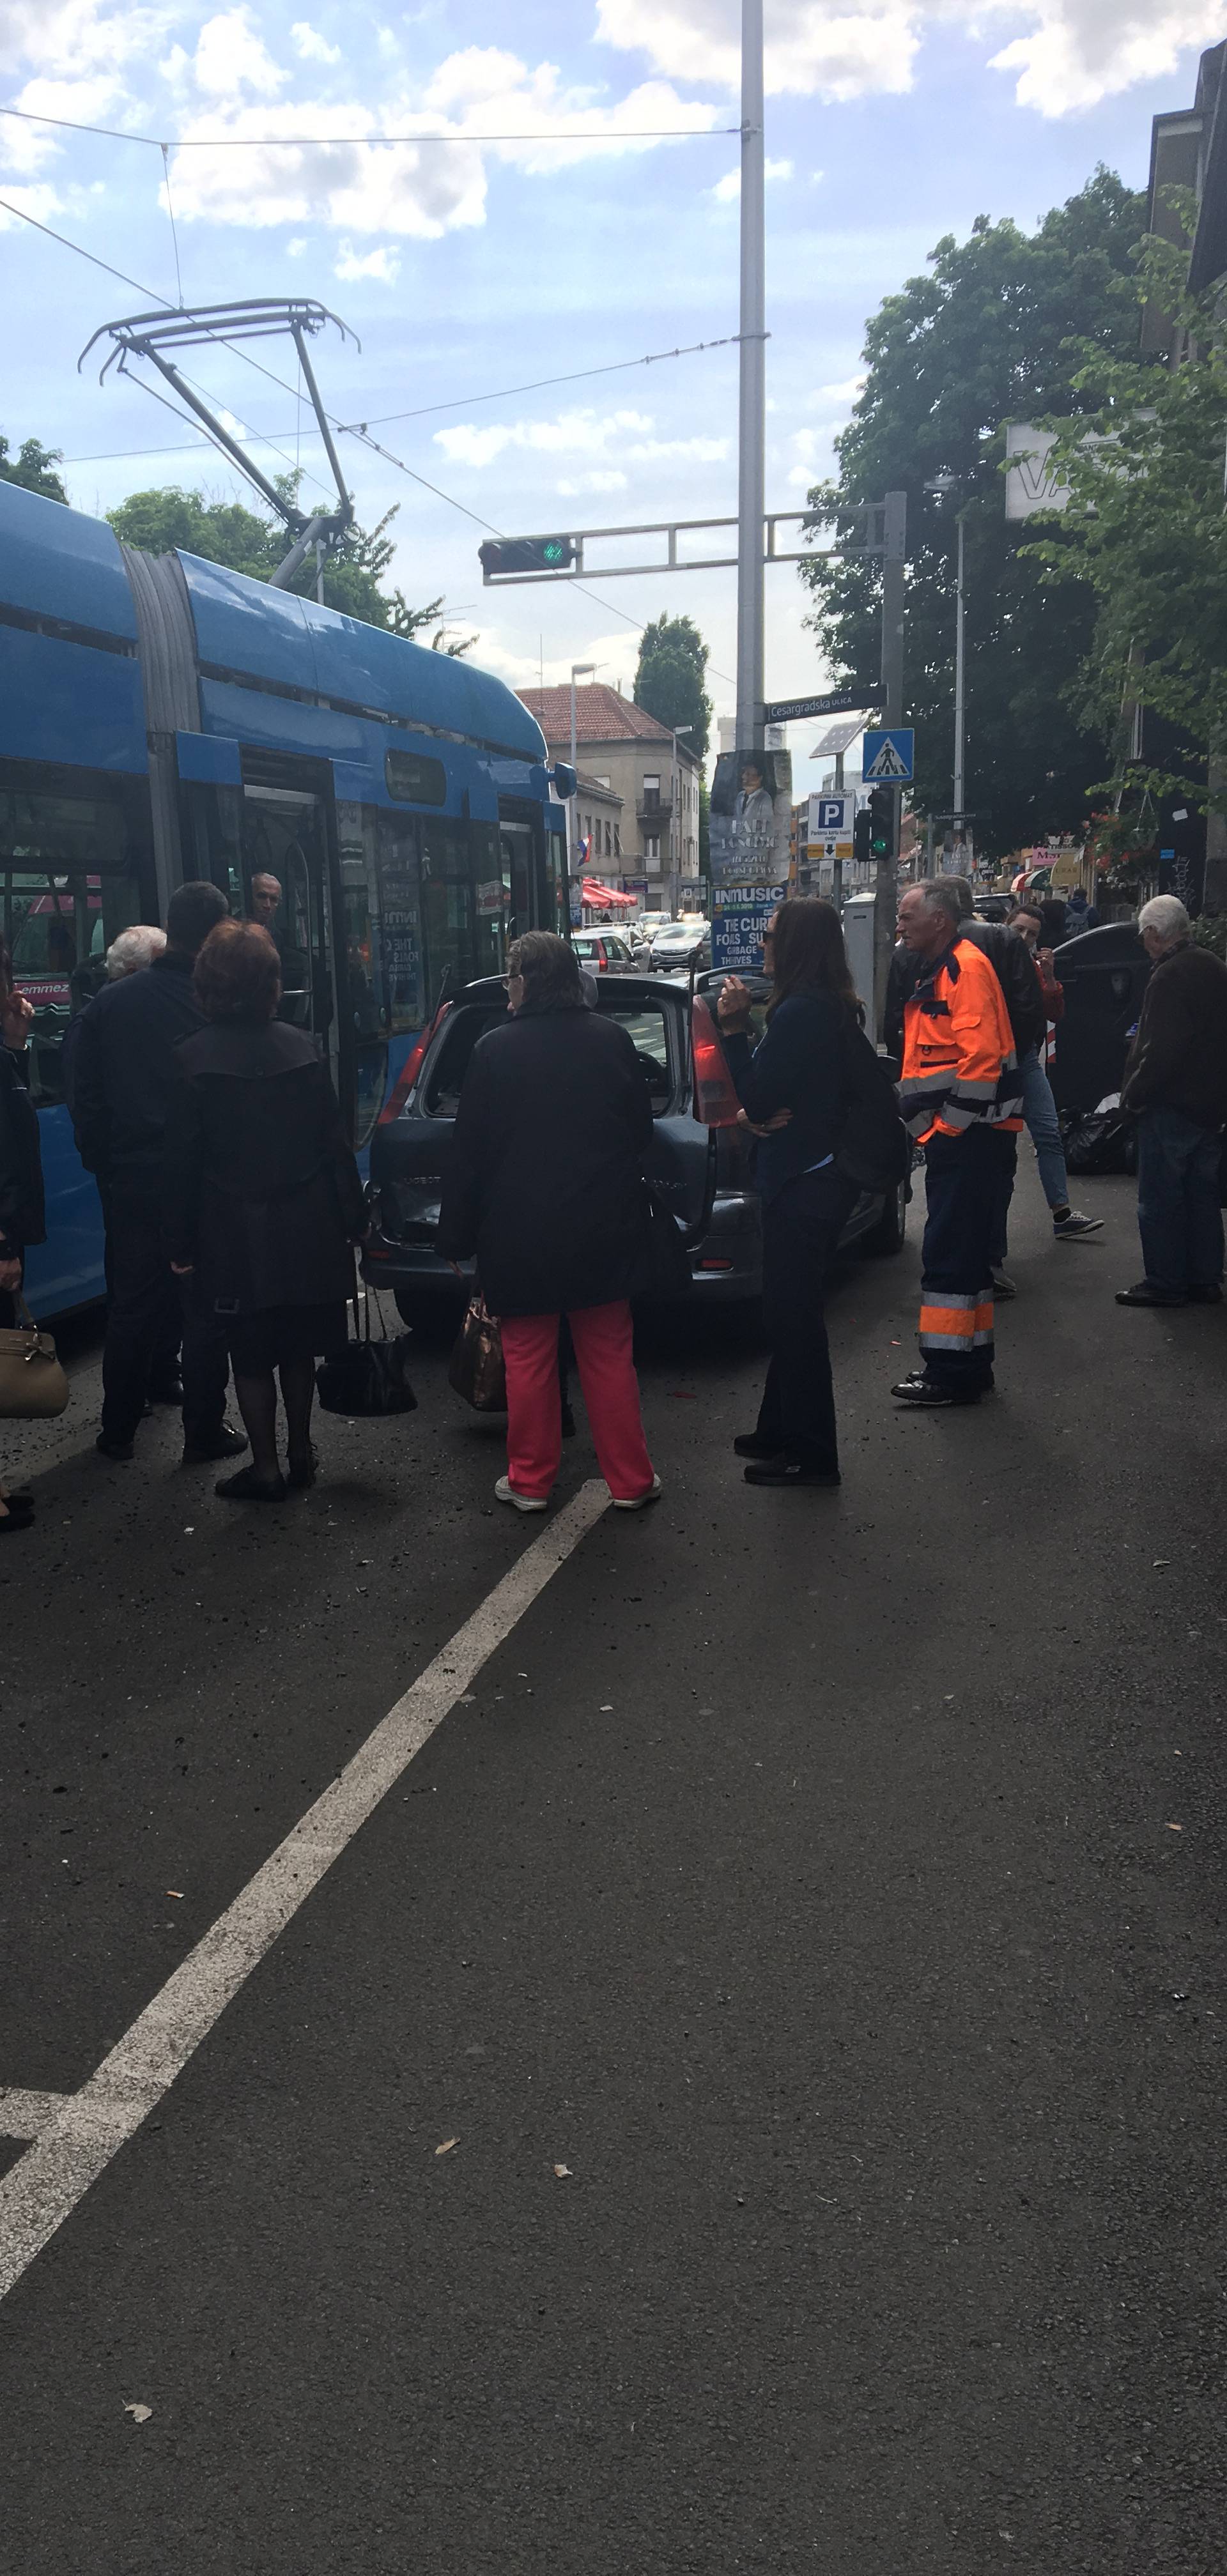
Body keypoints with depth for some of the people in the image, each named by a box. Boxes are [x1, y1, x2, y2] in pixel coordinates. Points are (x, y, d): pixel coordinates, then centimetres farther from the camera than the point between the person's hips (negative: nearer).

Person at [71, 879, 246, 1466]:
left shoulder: (109, 1004, -2)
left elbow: (85, 1099, 3)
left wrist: (104, 1165, 13)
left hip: (129, 1182, 3)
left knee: (130, 1307, 15)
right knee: (205, 1312, 7)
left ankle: (118, 1429, 24)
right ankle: (204, 1433, 14)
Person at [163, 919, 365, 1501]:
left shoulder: (195, 1058, -11)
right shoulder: (300, 1046, -2)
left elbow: (183, 1160, -9)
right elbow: (334, 1141, 0)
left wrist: (181, 1243, -2)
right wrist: (350, 1218, 6)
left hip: (236, 1235, -3)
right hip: (306, 1228, 3)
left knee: (251, 1353, 7)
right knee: (299, 1344, 17)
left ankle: (266, 1468, 13)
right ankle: (300, 1453, 28)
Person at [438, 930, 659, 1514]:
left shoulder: (495, 1049, -11)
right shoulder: (612, 1040, -1)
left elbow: (469, 1152, -7)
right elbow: (641, 1131, 8)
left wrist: (457, 1235, 1)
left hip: (521, 1233, -3)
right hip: (603, 1228, 3)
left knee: (528, 1358, 9)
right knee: (609, 1356, 11)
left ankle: (530, 1481, 18)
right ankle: (630, 1480, 16)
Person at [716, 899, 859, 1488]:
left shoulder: (799, 1012, -21)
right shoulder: (832, 1007, 11)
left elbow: (757, 1099, -17)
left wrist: (734, 1027, -15)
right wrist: (760, 1113, -4)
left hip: (802, 1185, -10)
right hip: (818, 1174, 10)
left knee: (792, 1314, -1)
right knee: (791, 1311, 19)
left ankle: (810, 1455, 8)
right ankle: (781, 1430, 32)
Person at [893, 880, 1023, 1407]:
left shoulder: (967, 967, -13)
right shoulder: (936, 973, 20)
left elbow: (980, 1056, -23)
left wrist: (950, 1123, -19)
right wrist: (931, 1125, 19)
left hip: (970, 1136, -11)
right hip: (952, 1134, 11)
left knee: (949, 1254, -9)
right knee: (964, 1252, 15)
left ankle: (952, 1374, -4)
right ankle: (970, 1364, 24)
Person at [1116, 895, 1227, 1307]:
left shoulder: (1169, 978, -20)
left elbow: (1161, 1052, -25)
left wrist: (1134, 1093, -13)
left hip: (1172, 1105, -9)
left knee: (1160, 1199, 1)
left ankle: (1166, 1283, 7)